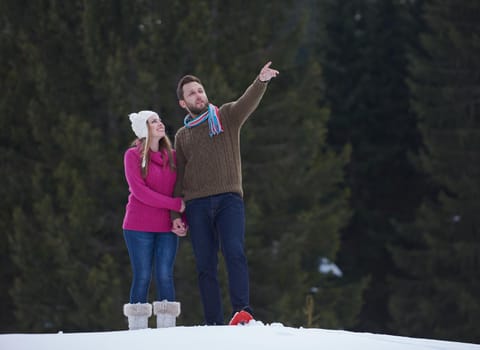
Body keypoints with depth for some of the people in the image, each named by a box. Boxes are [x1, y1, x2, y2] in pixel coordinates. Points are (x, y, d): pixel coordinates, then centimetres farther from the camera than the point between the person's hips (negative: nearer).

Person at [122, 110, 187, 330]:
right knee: (142, 277, -3)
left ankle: (167, 327, -2)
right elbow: (140, 191, -12)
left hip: (167, 228, 3)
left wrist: (181, 221, -5)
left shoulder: (172, 156, 10)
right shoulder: (133, 156, -3)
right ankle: (137, 329, 0)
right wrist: (176, 205, -15)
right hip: (139, 228, -3)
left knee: (165, 276, -3)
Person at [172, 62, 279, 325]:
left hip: (228, 199, -3)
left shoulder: (227, 116, 11)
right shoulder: (182, 136, 20)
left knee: (234, 252, -22)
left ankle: (242, 310, -29)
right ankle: (214, 325, 0)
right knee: (205, 266, 0)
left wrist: (261, 81, -31)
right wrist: (176, 214, 10)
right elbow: (179, 178, 20)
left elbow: (248, 102, -10)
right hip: (196, 204, 3)